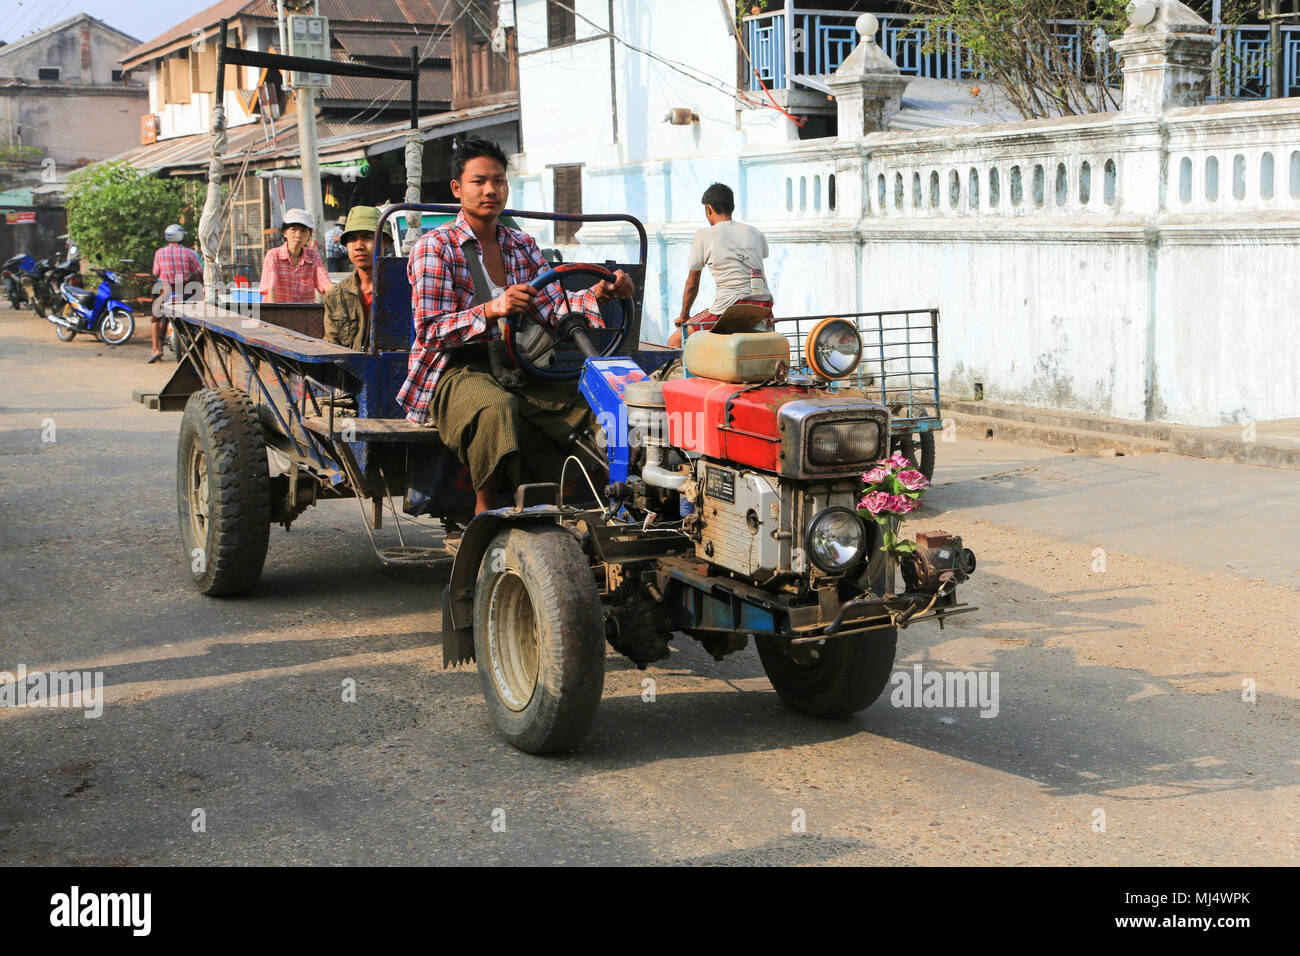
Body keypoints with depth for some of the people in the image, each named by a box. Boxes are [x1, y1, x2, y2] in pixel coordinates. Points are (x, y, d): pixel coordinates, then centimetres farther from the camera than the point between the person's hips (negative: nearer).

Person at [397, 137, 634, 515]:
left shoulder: (521, 246, 16)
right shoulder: (435, 248, -2)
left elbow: (553, 307, 2)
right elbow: (430, 332, -12)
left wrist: (597, 296, -19)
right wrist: (492, 309, -29)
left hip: (514, 371, 5)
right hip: (454, 372, -5)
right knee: (495, 407, -39)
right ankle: (485, 512, -24)